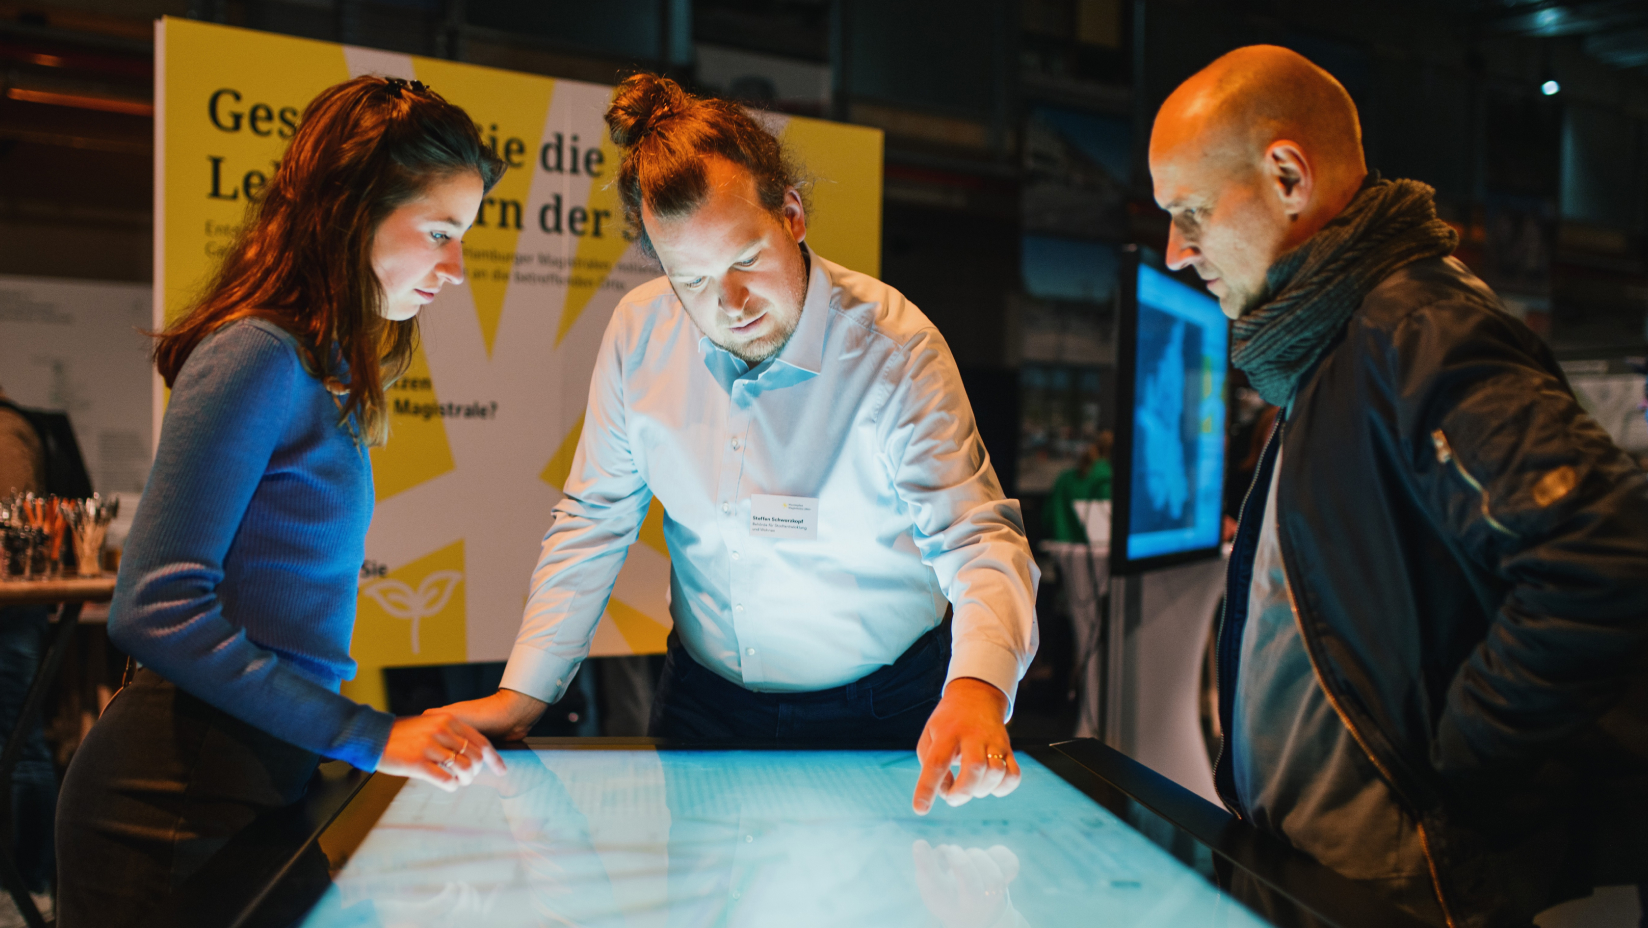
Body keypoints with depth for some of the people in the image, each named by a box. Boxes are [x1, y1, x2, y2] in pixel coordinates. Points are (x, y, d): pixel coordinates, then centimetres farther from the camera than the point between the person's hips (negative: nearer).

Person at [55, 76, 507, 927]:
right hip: (177, 808, -8)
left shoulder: (322, 364, 9)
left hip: (258, 782, 8)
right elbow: (155, 609, -22)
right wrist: (370, 737, -22)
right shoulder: (259, 354, -17)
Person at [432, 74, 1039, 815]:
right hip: (706, 699, 3)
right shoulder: (639, 332, -6)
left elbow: (978, 536, -20)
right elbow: (594, 522, 4)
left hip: (880, 712, -2)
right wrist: (522, 693, -1)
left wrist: (977, 687, -40)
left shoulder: (894, 345, -17)